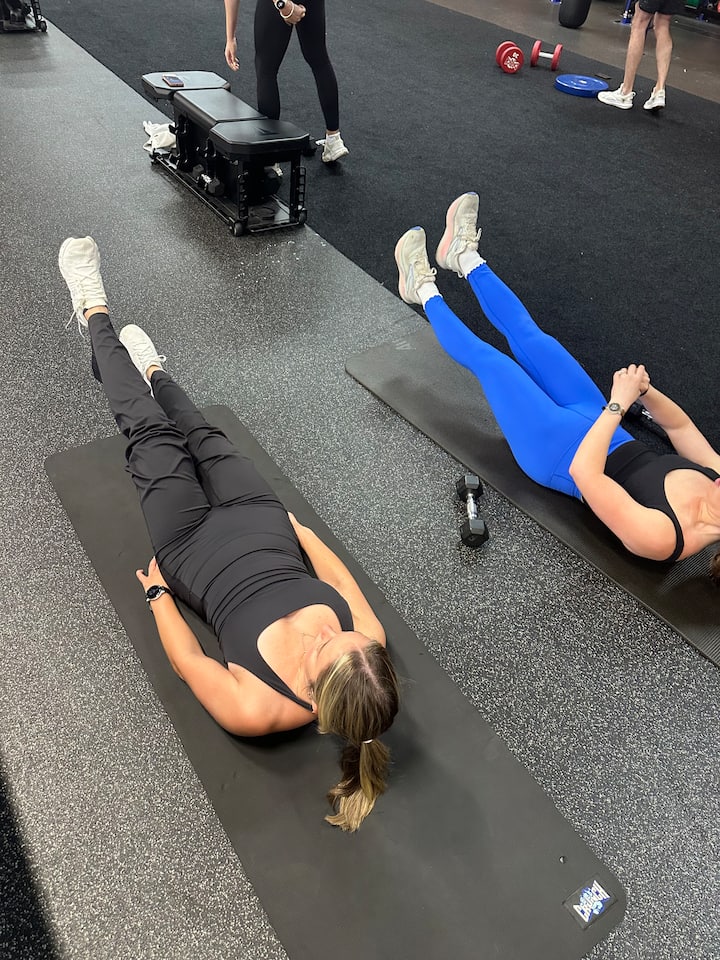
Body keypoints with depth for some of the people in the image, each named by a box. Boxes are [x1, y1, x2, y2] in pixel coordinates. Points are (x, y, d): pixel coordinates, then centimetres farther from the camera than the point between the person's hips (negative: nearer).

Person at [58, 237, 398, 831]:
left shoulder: (255, 710, -38)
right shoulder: (368, 644, -28)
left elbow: (187, 662, -19)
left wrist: (156, 593, -5)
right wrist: (302, 529, 7)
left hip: (193, 547, -3)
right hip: (262, 525, 3)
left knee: (153, 435, 8)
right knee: (202, 435, 20)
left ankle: (95, 311, 36)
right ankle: (150, 368, 57)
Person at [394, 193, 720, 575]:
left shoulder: (659, 537, -35)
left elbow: (584, 472, -37)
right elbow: (681, 426, -1)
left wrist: (618, 405, -35)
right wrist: (645, 390, -19)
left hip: (557, 451, -6)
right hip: (596, 425, 6)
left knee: (487, 360, 1)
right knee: (529, 337, 6)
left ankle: (424, 289, 26)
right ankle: (464, 256, 25)